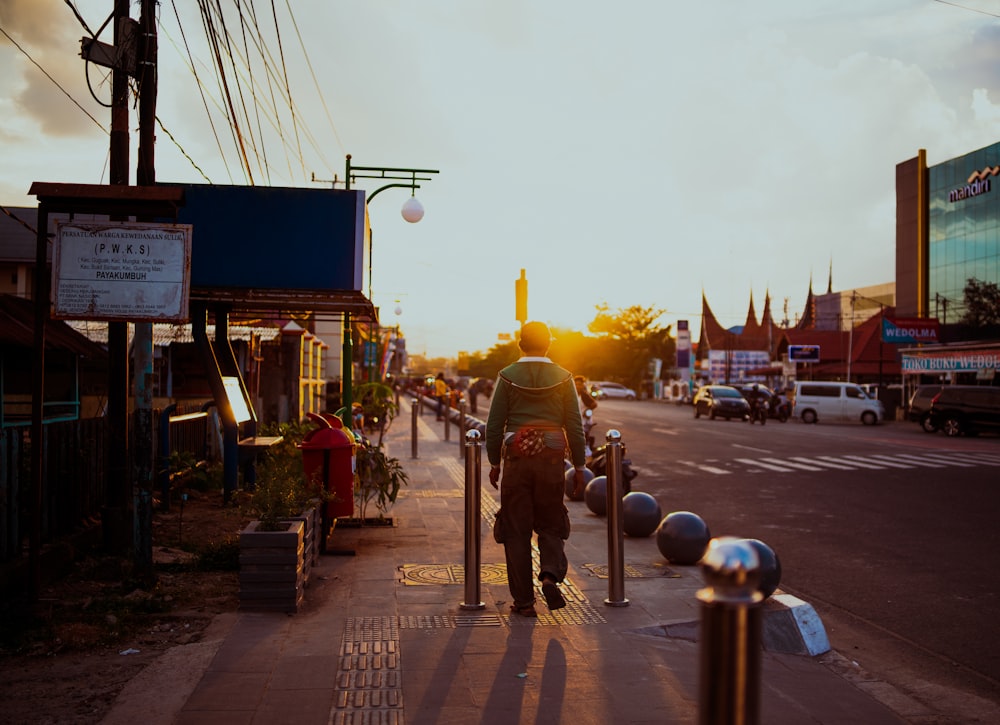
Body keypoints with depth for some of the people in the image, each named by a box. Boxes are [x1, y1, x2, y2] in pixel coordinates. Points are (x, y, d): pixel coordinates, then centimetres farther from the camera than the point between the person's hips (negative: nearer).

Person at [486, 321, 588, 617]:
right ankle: (551, 575, -9)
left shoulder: (508, 376, -1)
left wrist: (494, 463, 8)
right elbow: (575, 426, 1)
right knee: (550, 525, 16)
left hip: (516, 457, -1)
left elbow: (494, 424, -1)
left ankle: (523, 601, 10)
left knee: (516, 529, 8)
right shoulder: (563, 377, 2)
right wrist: (579, 467, 7)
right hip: (552, 458, 1)